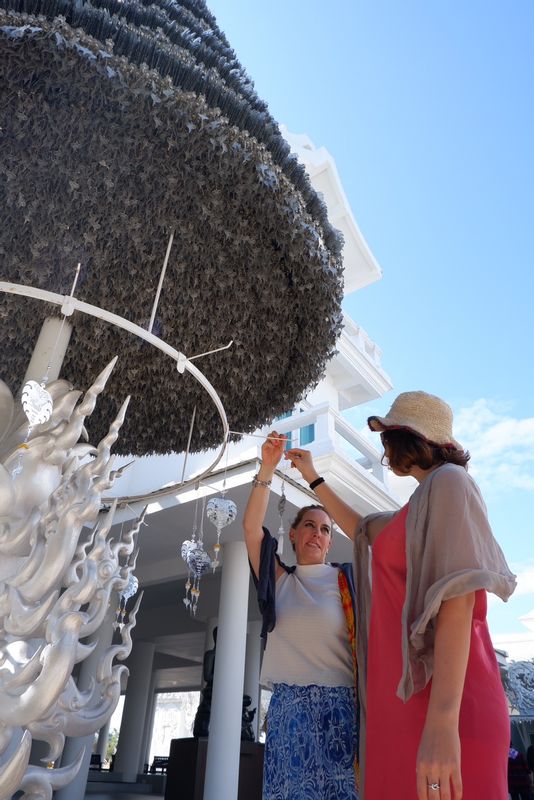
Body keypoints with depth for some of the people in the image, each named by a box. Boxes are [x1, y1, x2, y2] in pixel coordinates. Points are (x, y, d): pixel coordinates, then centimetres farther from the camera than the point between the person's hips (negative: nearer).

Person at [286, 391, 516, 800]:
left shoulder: (448, 481, -7)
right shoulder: (422, 504, 20)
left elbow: (459, 593, -20)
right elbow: (360, 528, 35)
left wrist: (442, 720, -27)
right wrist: (312, 477, 36)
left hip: (442, 702, -9)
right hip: (408, 698, 9)